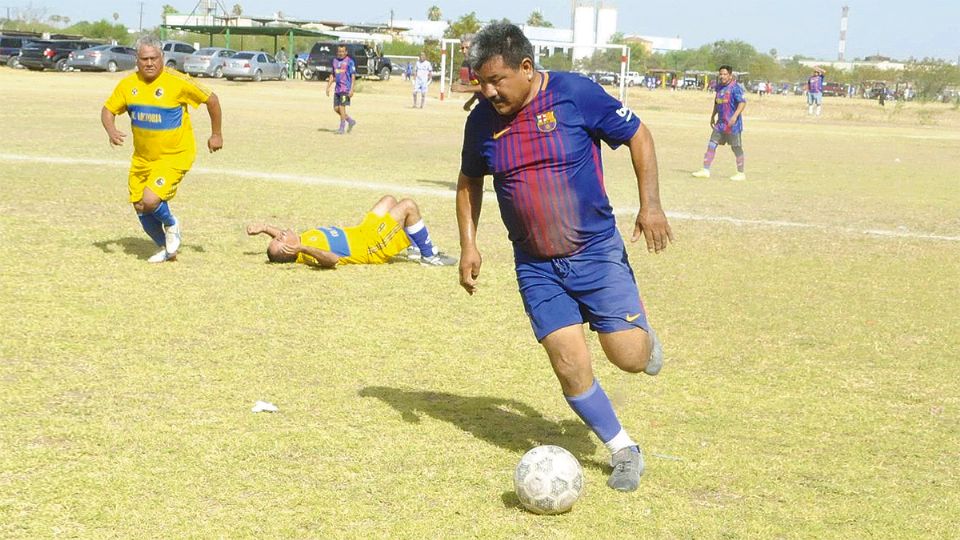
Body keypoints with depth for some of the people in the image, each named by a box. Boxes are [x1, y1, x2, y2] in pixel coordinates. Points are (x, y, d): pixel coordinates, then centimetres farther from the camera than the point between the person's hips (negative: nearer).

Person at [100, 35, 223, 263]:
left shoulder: (177, 82, -17)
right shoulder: (128, 84, -3)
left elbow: (211, 100, -6)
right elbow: (108, 110, 8)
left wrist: (216, 134, 1)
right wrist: (111, 130, -14)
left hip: (174, 156, -6)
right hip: (142, 157, 6)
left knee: (150, 200, -22)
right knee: (140, 209, 8)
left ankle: (171, 225, 12)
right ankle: (166, 248, 32)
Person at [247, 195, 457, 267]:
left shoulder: (303, 241, -7)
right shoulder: (308, 254, -33)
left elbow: (287, 238, 16)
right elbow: (331, 259, -52)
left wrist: (264, 228, 1)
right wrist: (304, 249, -63)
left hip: (361, 232, 10)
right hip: (373, 247, -10)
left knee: (389, 200, 25)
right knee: (408, 205, -13)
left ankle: (415, 247, 34)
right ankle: (429, 255, 2)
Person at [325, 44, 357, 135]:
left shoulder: (350, 62, -6)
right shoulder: (335, 61, 13)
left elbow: (353, 76, -9)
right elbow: (332, 75, 21)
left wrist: (352, 89, -16)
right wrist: (328, 87, 15)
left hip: (346, 89, -7)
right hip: (337, 89, 7)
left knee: (342, 107, -9)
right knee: (336, 108, 6)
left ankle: (342, 128, -1)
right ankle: (351, 121, 23)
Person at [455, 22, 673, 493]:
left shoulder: (575, 93, -14)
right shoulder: (482, 120, -3)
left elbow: (637, 136, -4)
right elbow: (469, 181, 14)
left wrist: (650, 204, -13)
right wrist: (468, 245, 5)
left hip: (596, 250, -2)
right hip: (535, 266, 3)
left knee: (629, 358, -4)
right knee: (570, 366, -7)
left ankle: (643, 337, 34)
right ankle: (624, 451, 14)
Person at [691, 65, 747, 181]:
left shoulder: (735, 87, -13)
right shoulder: (719, 87, 11)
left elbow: (743, 102, -21)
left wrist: (735, 116, -30)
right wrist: (713, 116, 24)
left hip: (733, 124, -8)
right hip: (720, 122, 8)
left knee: (736, 148, 1)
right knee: (711, 144, 3)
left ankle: (741, 173, 11)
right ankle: (705, 170, 7)